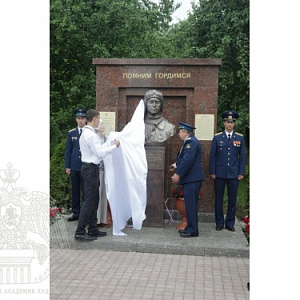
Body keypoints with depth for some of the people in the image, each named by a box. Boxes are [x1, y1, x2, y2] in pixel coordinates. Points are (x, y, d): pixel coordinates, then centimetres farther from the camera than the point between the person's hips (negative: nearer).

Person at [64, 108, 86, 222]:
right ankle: (76, 213, 19)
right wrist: (67, 166, 4)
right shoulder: (71, 133, 10)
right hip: (74, 167, 3)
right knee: (75, 190, 10)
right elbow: (68, 150, 10)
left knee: (85, 190, 0)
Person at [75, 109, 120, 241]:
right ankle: (80, 232, -2)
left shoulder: (85, 133, 14)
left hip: (89, 167, 10)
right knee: (89, 201, -6)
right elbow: (100, 153, -19)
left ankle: (92, 229, 22)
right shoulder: (91, 135, -18)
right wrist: (114, 146, -10)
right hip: (91, 169, -10)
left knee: (94, 200, 14)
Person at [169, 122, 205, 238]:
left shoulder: (191, 142, -16)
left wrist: (178, 174, -22)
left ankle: (192, 231, 0)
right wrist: (176, 165, 31)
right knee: (190, 204, 15)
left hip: (192, 179, -11)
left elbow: (187, 160, -24)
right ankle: (190, 228, 23)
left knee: (191, 204, -6)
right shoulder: (189, 141, 17)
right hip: (189, 178, 11)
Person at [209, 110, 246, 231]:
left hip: (234, 174, 1)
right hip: (220, 174, -1)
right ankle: (219, 223, 17)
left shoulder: (240, 138, 5)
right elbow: (212, 156, 3)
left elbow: (242, 156, 6)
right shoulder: (217, 137, 2)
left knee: (232, 199, 6)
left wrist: (241, 173, 0)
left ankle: (230, 223, 18)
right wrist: (212, 172, -2)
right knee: (218, 199, 6)